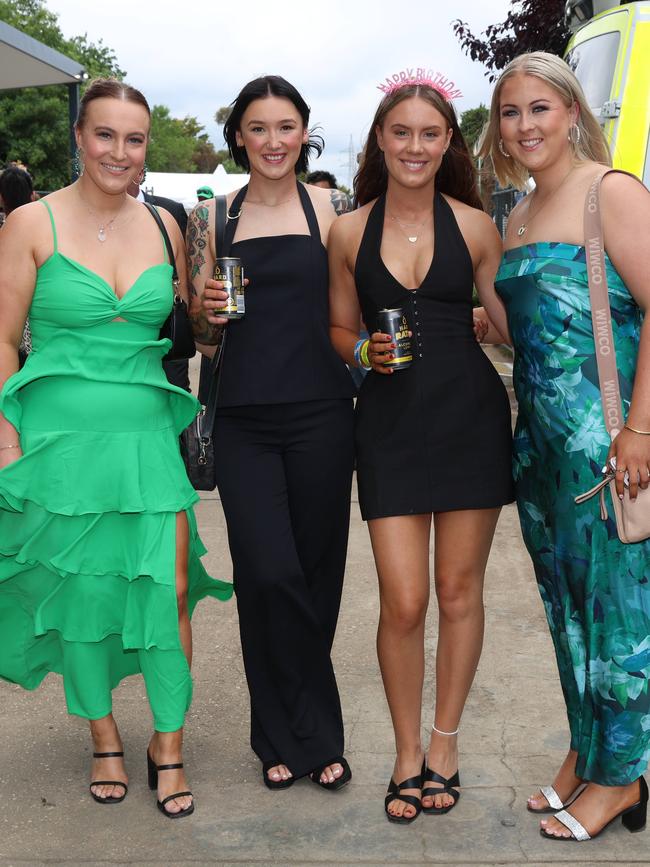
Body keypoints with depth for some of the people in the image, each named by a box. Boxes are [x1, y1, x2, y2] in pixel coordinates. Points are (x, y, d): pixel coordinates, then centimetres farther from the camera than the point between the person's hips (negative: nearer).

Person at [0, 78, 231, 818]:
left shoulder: (163, 228, 8)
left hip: (149, 436, 3)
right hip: (62, 436, -2)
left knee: (171, 590, -1)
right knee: (80, 594, 9)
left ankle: (168, 745, 19)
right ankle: (104, 737, 30)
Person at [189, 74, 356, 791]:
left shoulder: (329, 209, 6)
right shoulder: (213, 218, 9)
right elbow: (202, 334, 12)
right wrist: (209, 312, -8)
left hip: (319, 415, 0)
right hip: (243, 421, 1)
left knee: (316, 570, 5)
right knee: (268, 575, -5)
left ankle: (289, 735, 24)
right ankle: (305, 733, 15)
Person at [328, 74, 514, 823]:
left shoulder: (474, 225, 4)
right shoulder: (350, 232, 5)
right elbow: (340, 330, 11)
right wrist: (365, 351, -8)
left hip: (471, 417, 1)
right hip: (390, 423, 0)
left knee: (459, 590, 8)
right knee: (402, 602, -3)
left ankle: (444, 741, 27)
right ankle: (407, 753, 18)